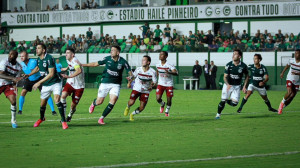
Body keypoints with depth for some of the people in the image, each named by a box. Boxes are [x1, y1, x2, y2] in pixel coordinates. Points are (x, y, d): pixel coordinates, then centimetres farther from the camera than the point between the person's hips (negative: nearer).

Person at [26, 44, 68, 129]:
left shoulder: (49, 59, -22)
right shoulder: (39, 59, 3)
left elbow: (51, 74, -28)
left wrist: (39, 82, -29)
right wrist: (29, 75, 15)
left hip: (55, 83, -7)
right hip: (45, 85, 7)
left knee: (57, 100, -25)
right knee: (43, 104, 11)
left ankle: (63, 121, -17)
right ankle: (41, 118, 40)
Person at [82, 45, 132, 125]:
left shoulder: (123, 62, -10)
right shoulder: (107, 59, -5)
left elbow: (129, 71, -6)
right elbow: (96, 64, 4)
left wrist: (131, 76, -30)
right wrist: (82, 65, 2)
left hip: (116, 84, -1)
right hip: (105, 83, 1)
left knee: (113, 101, -18)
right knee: (99, 102, 4)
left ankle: (101, 118, -5)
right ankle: (93, 104, 44)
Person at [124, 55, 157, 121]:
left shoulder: (152, 72, -14)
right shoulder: (138, 69, -8)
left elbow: (154, 82, -11)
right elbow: (133, 76, 10)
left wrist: (151, 85, -31)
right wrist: (129, 82, -2)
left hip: (145, 91, 0)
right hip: (136, 89, 0)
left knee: (141, 108, -5)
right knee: (131, 102, -19)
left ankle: (132, 114, 24)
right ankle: (128, 107, 20)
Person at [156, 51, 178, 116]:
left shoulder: (170, 65, -20)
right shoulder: (158, 65, -3)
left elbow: (176, 73, -32)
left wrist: (169, 72, -50)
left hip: (169, 85, -3)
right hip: (160, 84, 3)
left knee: (169, 100, 0)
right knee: (158, 98, -14)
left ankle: (167, 111, 29)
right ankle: (162, 104, 22)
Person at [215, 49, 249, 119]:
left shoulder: (243, 66, -10)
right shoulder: (229, 65, -13)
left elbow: (247, 76, 6)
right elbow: (225, 77, -12)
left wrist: (244, 86, -2)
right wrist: (227, 84, -32)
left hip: (237, 86, 1)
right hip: (228, 85, -1)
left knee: (234, 103, -10)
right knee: (223, 101, -9)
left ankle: (227, 101, 23)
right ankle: (218, 114, 14)